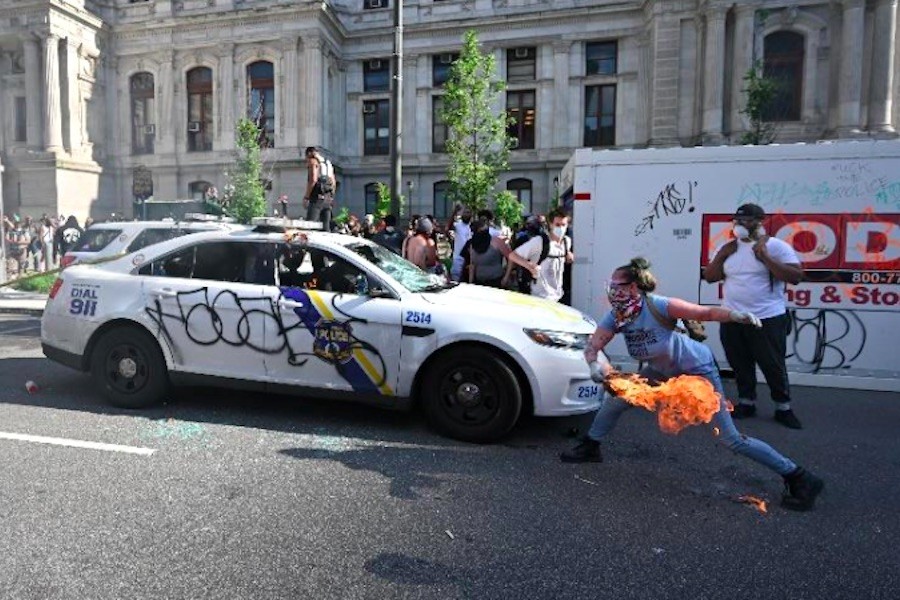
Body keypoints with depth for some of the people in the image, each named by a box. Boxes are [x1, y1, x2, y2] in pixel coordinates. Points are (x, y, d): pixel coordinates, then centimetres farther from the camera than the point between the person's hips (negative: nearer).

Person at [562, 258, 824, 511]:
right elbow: (592, 348, -15)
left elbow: (707, 312, -27)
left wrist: (735, 314, -46)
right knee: (616, 399, 4)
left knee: (731, 439, -8)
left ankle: (797, 477, 6)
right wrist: (596, 364, -36)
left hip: (698, 369, -6)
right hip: (663, 371, 6)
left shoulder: (659, 306, -31)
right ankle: (590, 448, 26)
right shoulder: (614, 317, -14)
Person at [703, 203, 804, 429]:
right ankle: (746, 403, 29)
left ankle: (783, 408, 21)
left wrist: (765, 257, -19)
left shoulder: (776, 246, -6)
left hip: (767, 319, -5)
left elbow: (796, 276, -14)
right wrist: (721, 256, -5)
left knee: (774, 366, 5)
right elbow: (709, 277, 9)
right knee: (740, 365, 14)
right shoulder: (728, 248, 10)